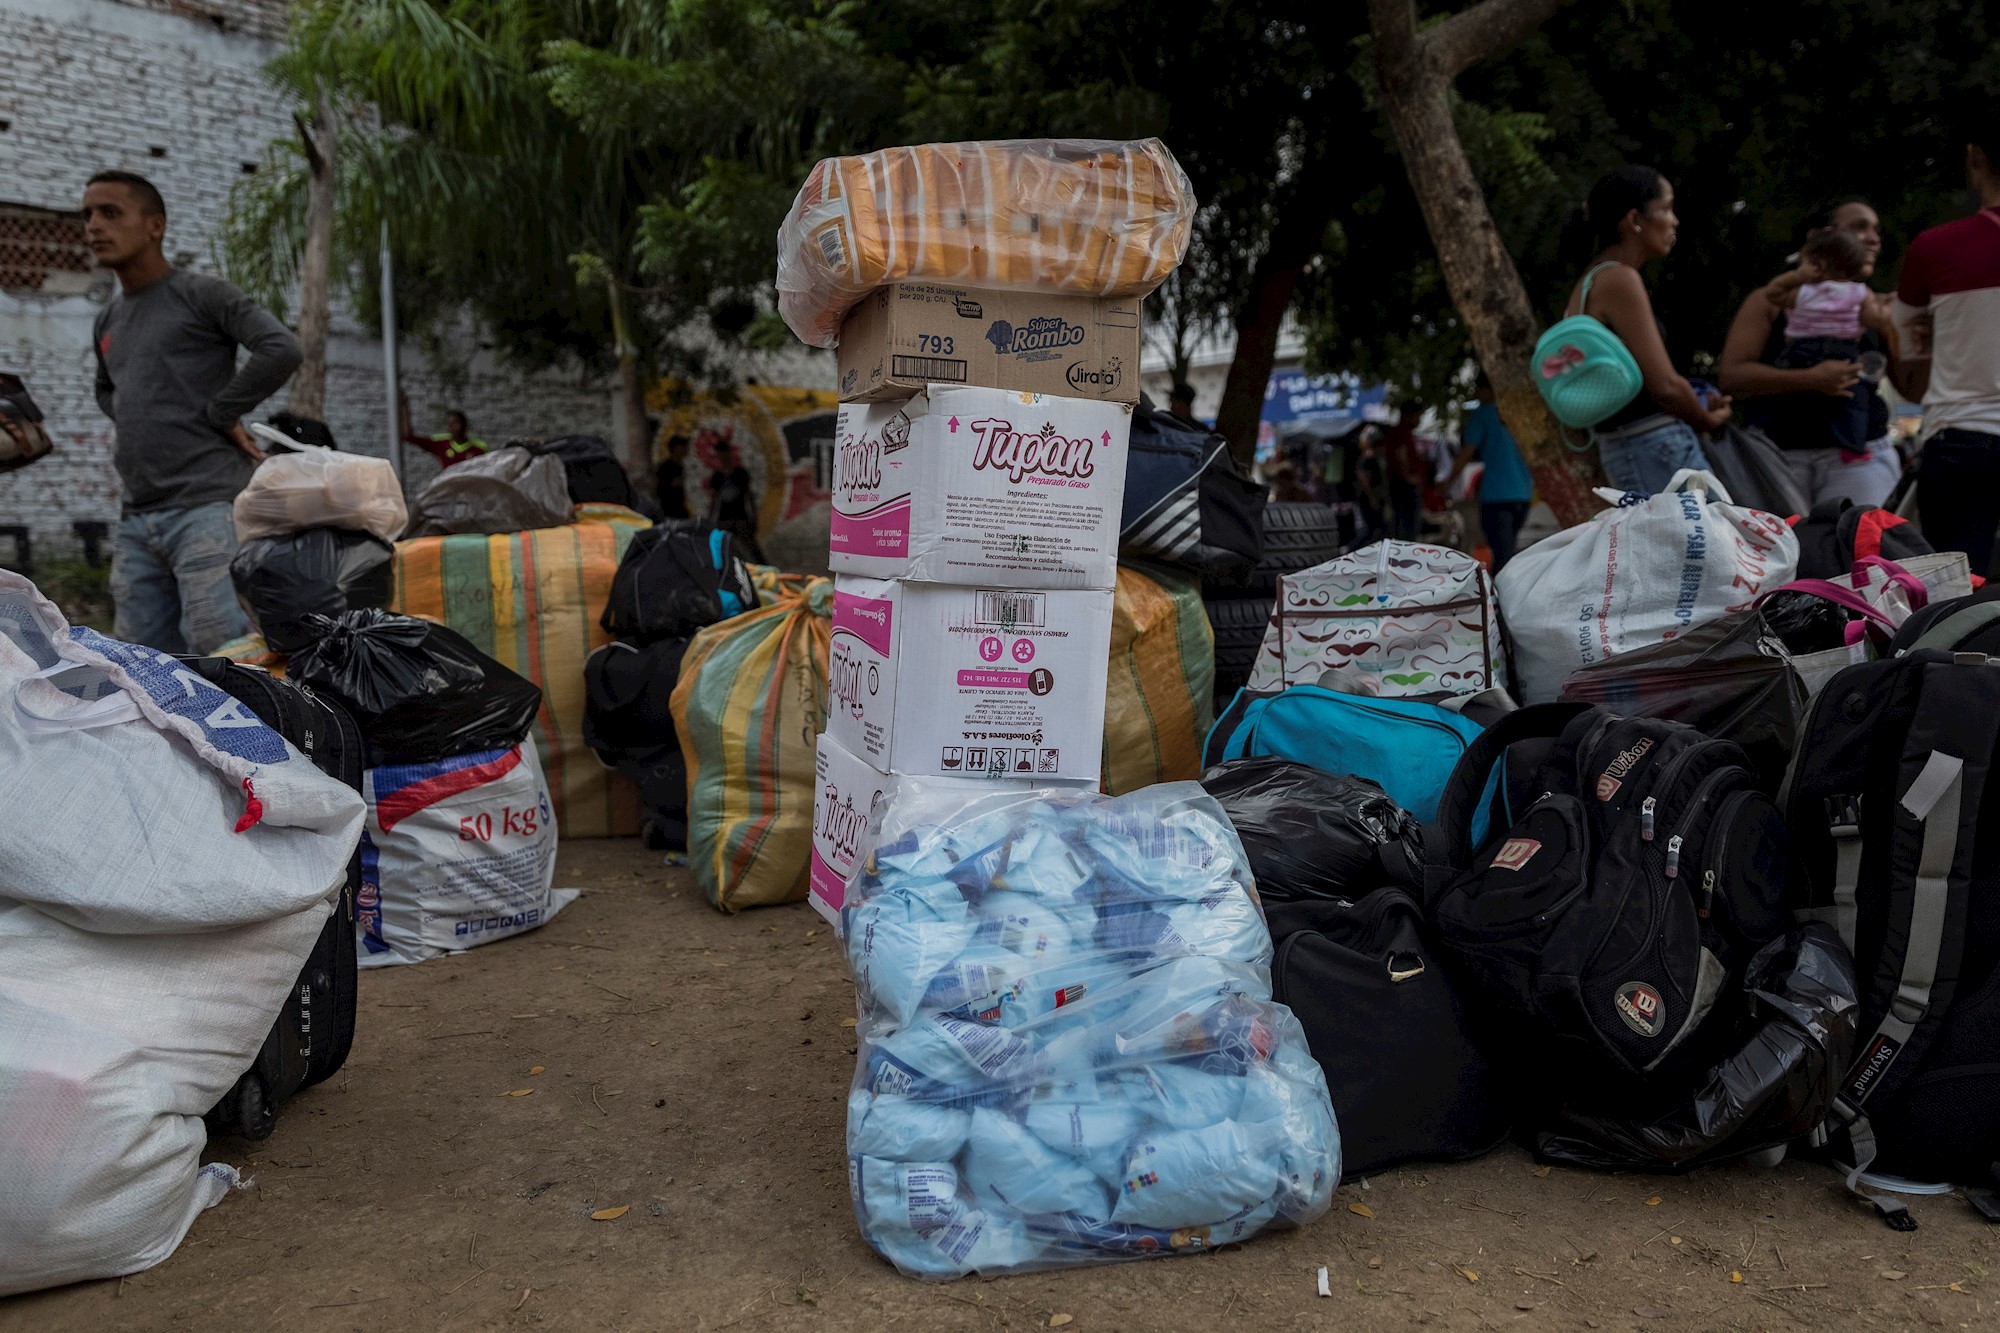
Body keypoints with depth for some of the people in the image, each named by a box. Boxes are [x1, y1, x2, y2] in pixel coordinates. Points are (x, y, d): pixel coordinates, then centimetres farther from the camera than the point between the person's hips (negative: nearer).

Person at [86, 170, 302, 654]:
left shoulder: (201, 295, -1)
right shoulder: (106, 322, 21)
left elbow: (283, 351, -15)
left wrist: (217, 415, -9)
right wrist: (137, 426, 18)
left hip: (207, 507, -8)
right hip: (136, 519, 8)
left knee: (218, 651, -15)